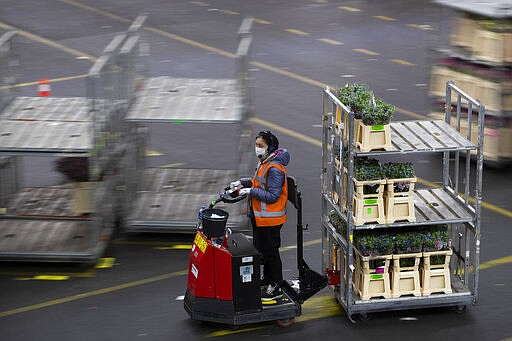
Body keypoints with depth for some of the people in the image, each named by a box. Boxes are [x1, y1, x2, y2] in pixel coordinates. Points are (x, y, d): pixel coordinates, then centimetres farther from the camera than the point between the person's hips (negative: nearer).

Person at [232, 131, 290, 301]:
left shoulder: (274, 169, -24)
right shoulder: (264, 162, 8)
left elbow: (273, 196, -26)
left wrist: (251, 191, -23)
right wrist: (243, 182, 8)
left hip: (270, 218, -10)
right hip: (260, 216, 10)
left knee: (270, 251, -1)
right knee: (261, 249, 21)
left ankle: (276, 287, 9)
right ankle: (267, 279, 37)